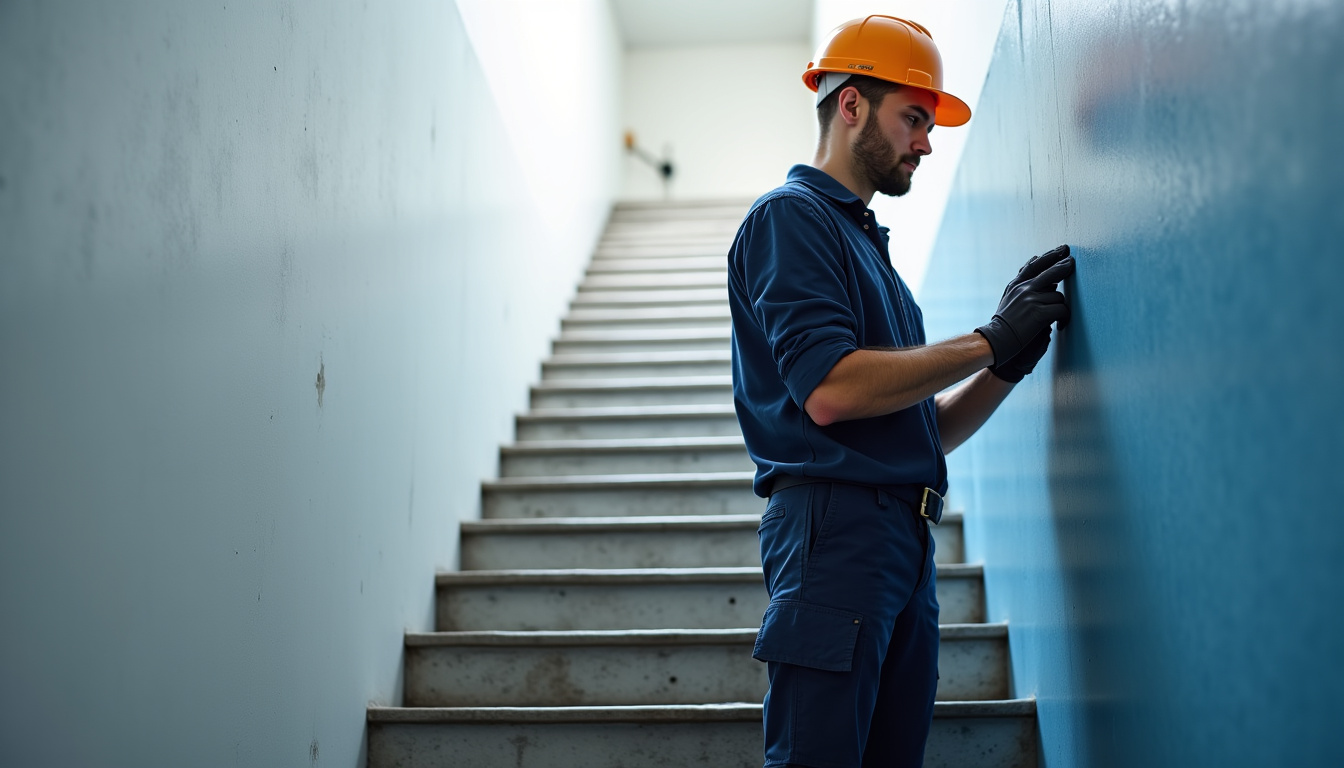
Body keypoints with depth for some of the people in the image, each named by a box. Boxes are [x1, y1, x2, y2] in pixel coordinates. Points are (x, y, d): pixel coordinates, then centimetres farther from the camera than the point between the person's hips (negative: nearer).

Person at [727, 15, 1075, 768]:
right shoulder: (790, 215, -3)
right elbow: (830, 390, -18)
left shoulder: (868, 241, 23)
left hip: (905, 543, 9)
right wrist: (990, 342, -10)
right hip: (837, 526, -9)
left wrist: (1008, 365, 5)